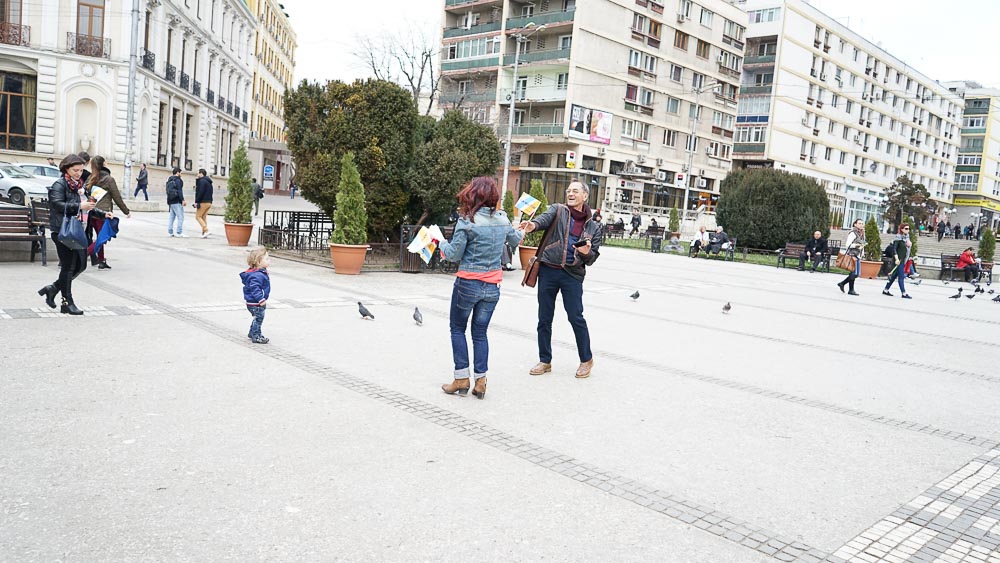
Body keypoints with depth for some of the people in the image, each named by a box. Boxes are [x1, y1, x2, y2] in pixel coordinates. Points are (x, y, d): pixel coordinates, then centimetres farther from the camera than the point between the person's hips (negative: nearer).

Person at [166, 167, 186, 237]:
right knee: (180, 217, -8)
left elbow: (168, 191, 20)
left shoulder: (169, 181, 17)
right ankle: (180, 233, -12)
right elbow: (179, 191, -18)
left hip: (171, 201, 9)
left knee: (172, 217, 13)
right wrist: (182, 200, -18)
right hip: (177, 202, -9)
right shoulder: (177, 180, -10)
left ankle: (170, 232, 13)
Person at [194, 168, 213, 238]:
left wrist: (196, 201, -15)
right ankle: (204, 234, 8)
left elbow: (201, 192, -19)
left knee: (198, 216, -4)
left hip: (203, 202, -9)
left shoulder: (202, 181, -11)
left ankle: (206, 230, -15)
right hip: (209, 202, 9)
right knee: (203, 217, 11)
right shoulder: (209, 182, 19)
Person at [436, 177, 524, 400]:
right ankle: (480, 382, 11)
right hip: (492, 286, 4)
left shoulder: (467, 221, -14)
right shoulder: (502, 219, 1)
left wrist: (442, 244, 11)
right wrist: (522, 232, 43)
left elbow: (454, 255, -9)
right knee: (480, 332, 13)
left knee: (457, 328, 13)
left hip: (468, 283, -4)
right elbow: (515, 241, 21)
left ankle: (462, 379, 10)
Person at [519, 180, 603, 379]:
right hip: (548, 271, 1)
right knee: (544, 319, 6)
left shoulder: (592, 226, 11)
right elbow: (546, 218, -16)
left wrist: (587, 253, -12)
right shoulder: (558, 210, 7)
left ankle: (586, 359, 17)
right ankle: (545, 361, 19)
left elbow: (592, 258, 12)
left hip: (573, 275, 0)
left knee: (576, 318, -2)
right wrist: (533, 224, -40)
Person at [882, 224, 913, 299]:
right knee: (901, 276, -8)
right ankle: (903, 293, -7)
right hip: (899, 260, -8)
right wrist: (897, 259, -20)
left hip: (904, 260, 8)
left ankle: (885, 290, 19)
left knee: (895, 275, 11)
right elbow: (894, 249, -15)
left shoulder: (907, 236, 12)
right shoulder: (898, 237, -11)